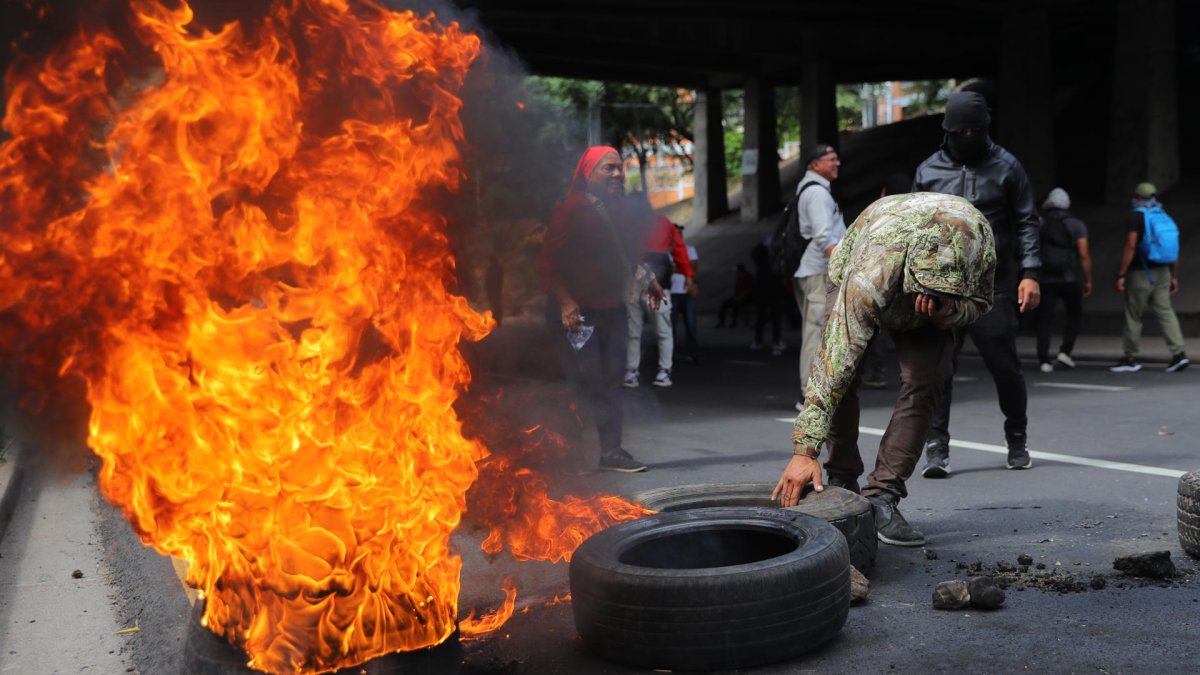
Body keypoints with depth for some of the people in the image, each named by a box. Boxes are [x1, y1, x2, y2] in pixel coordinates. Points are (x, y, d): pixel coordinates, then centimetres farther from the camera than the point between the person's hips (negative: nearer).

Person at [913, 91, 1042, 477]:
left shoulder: (1005, 167, 5)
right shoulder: (928, 171, 8)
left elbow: (1027, 222, 5)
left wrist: (1029, 273, -4)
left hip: (994, 286, 0)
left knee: (1005, 367, 4)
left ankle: (1017, 442, 24)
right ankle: (937, 449, 0)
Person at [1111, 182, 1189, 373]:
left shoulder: (1136, 216, -8)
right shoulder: (1165, 217, 13)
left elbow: (1130, 246, -18)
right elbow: (1175, 251, 13)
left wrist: (1121, 274, -18)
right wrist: (1174, 277, 18)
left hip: (1140, 273, -6)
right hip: (1162, 272, 6)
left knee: (1133, 316, 2)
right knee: (1165, 312, 4)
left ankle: (1130, 358, 7)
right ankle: (1178, 354, -7)